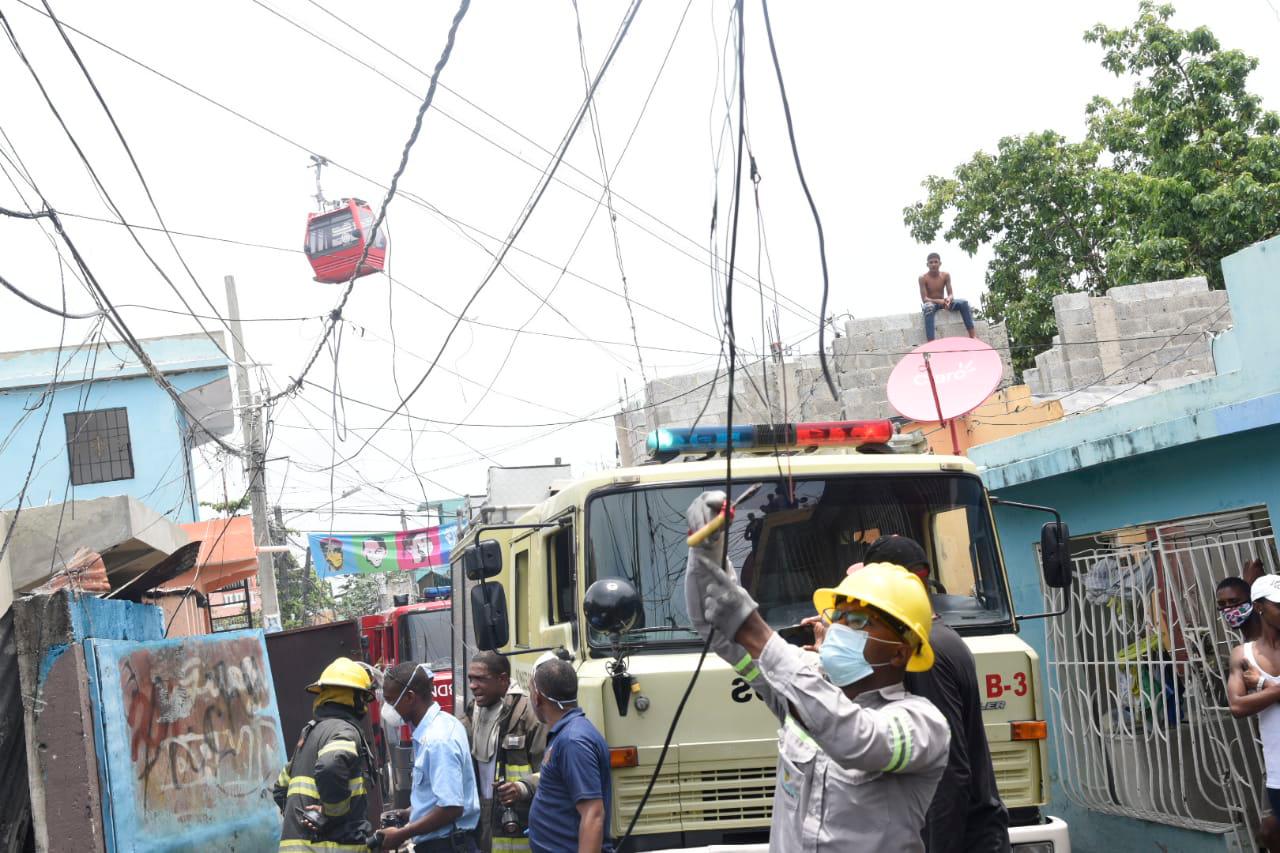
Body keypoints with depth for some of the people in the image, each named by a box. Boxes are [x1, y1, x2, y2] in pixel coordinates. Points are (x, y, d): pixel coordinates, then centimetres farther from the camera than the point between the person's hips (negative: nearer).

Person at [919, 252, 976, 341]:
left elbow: (951, 294, -6)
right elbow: (924, 299, -19)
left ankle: (972, 335, -25)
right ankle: (931, 342, -55)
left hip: (943, 302, 4)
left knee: (964, 303, -19)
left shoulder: (946, 275, -2)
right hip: (930, 303, -4)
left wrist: (948, 299, -32)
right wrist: (939, 301, -36)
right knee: (929, 308, -42)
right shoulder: (923, 278, -13)